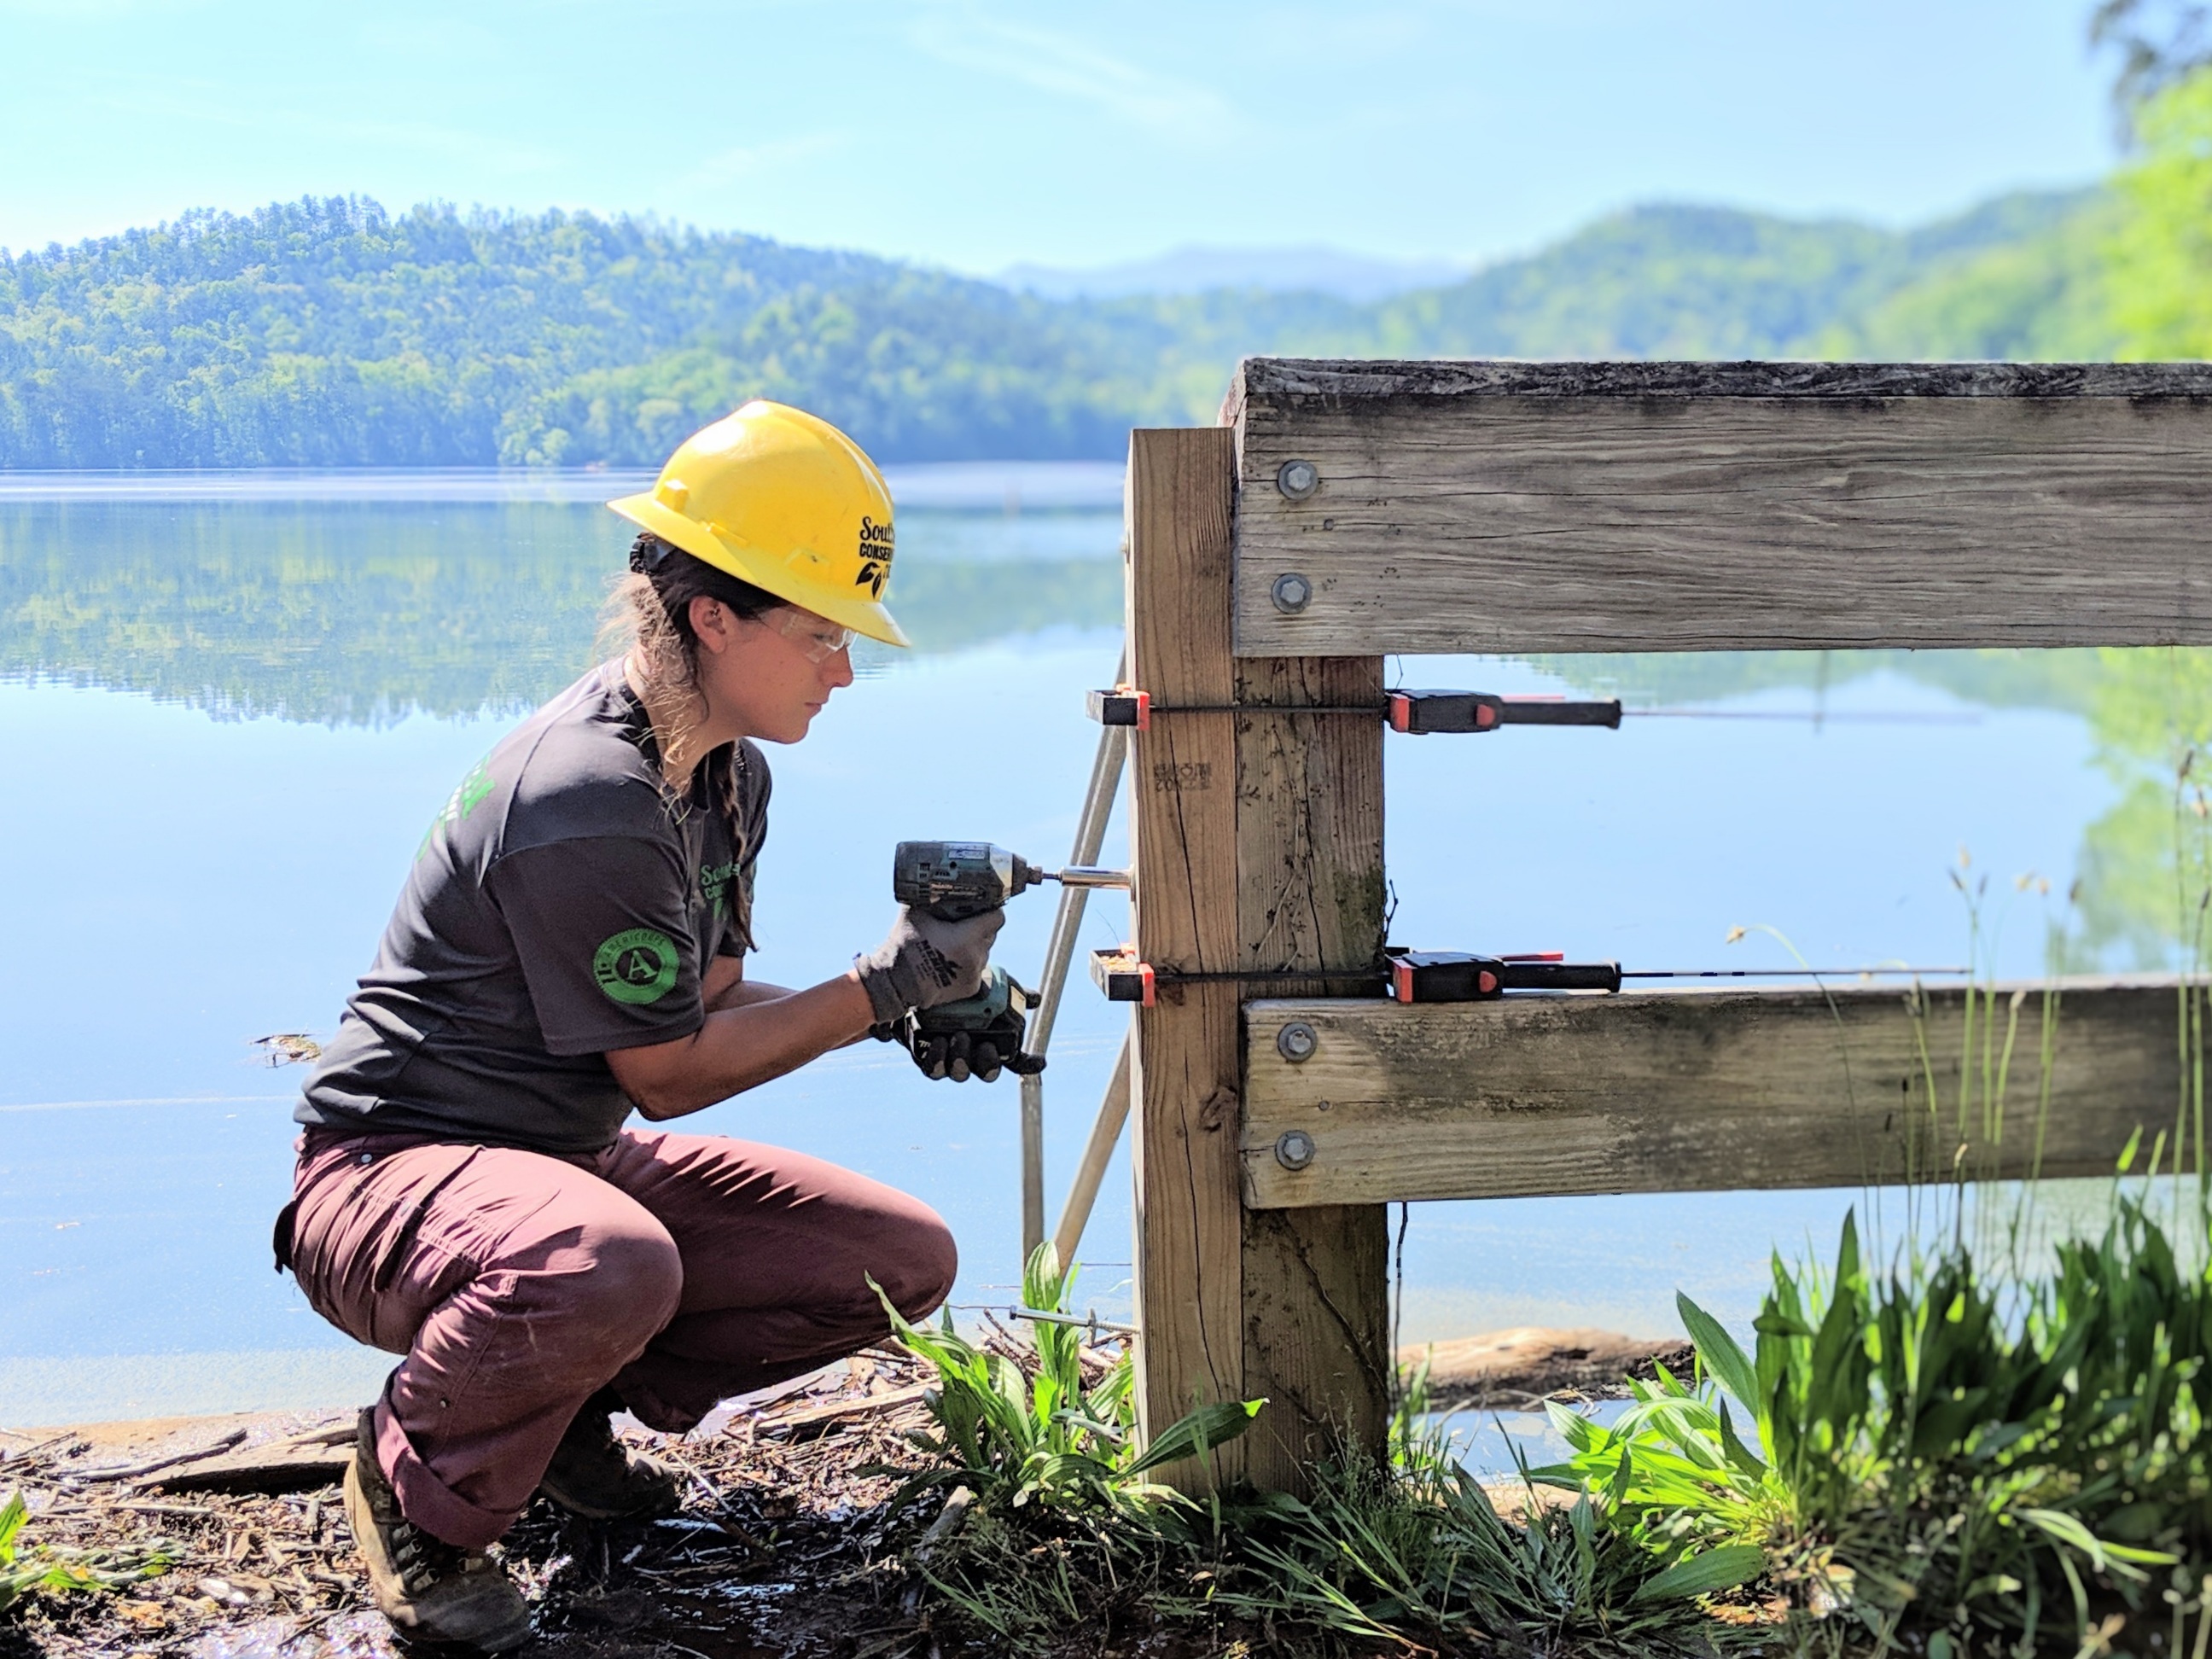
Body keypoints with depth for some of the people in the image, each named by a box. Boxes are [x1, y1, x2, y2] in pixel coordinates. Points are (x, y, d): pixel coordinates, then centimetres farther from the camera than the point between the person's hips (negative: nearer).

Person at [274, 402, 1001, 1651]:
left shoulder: (732, 776, 5)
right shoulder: (588, 805, -27)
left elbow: (711, 1002, 9)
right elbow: (670, 1073, -18)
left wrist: (909, 1006, -5)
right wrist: (886, 988, -15)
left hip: (577, 1160, 10)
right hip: (396, 1165, -9)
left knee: (909, 1261, 1)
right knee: (609, 1269, -43)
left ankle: (568, 1403, 10)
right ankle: (421, 1485, -11)